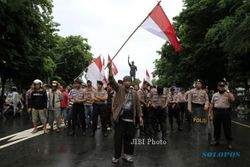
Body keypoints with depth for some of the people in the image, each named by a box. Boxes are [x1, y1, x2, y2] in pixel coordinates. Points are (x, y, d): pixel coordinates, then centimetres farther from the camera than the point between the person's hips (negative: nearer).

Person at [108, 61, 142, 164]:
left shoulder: (134, 93, 12)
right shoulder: (119, 89, 3)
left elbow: (138, 105, 13)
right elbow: (112, 81, -12)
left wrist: (140, 116, 6)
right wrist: (110, 69, -26)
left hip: (130, 118, 3)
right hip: (120, 117, -3)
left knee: (129, 137, 10)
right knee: (118, 137, 3)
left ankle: (127, 155, 24)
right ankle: (116, 156, 16)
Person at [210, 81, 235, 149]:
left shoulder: (228, 94, 3)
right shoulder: (215, 95, 11)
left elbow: (233, 99, -18)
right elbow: (212, 104, 13)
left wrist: (227, 91, -15)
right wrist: (210, 112, 8)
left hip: (226, 111, -3)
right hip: (217, 111, 3)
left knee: (227, 127, 1)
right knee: (216, 127, 10)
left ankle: (229, 142, 11)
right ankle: (216, 140, 22)